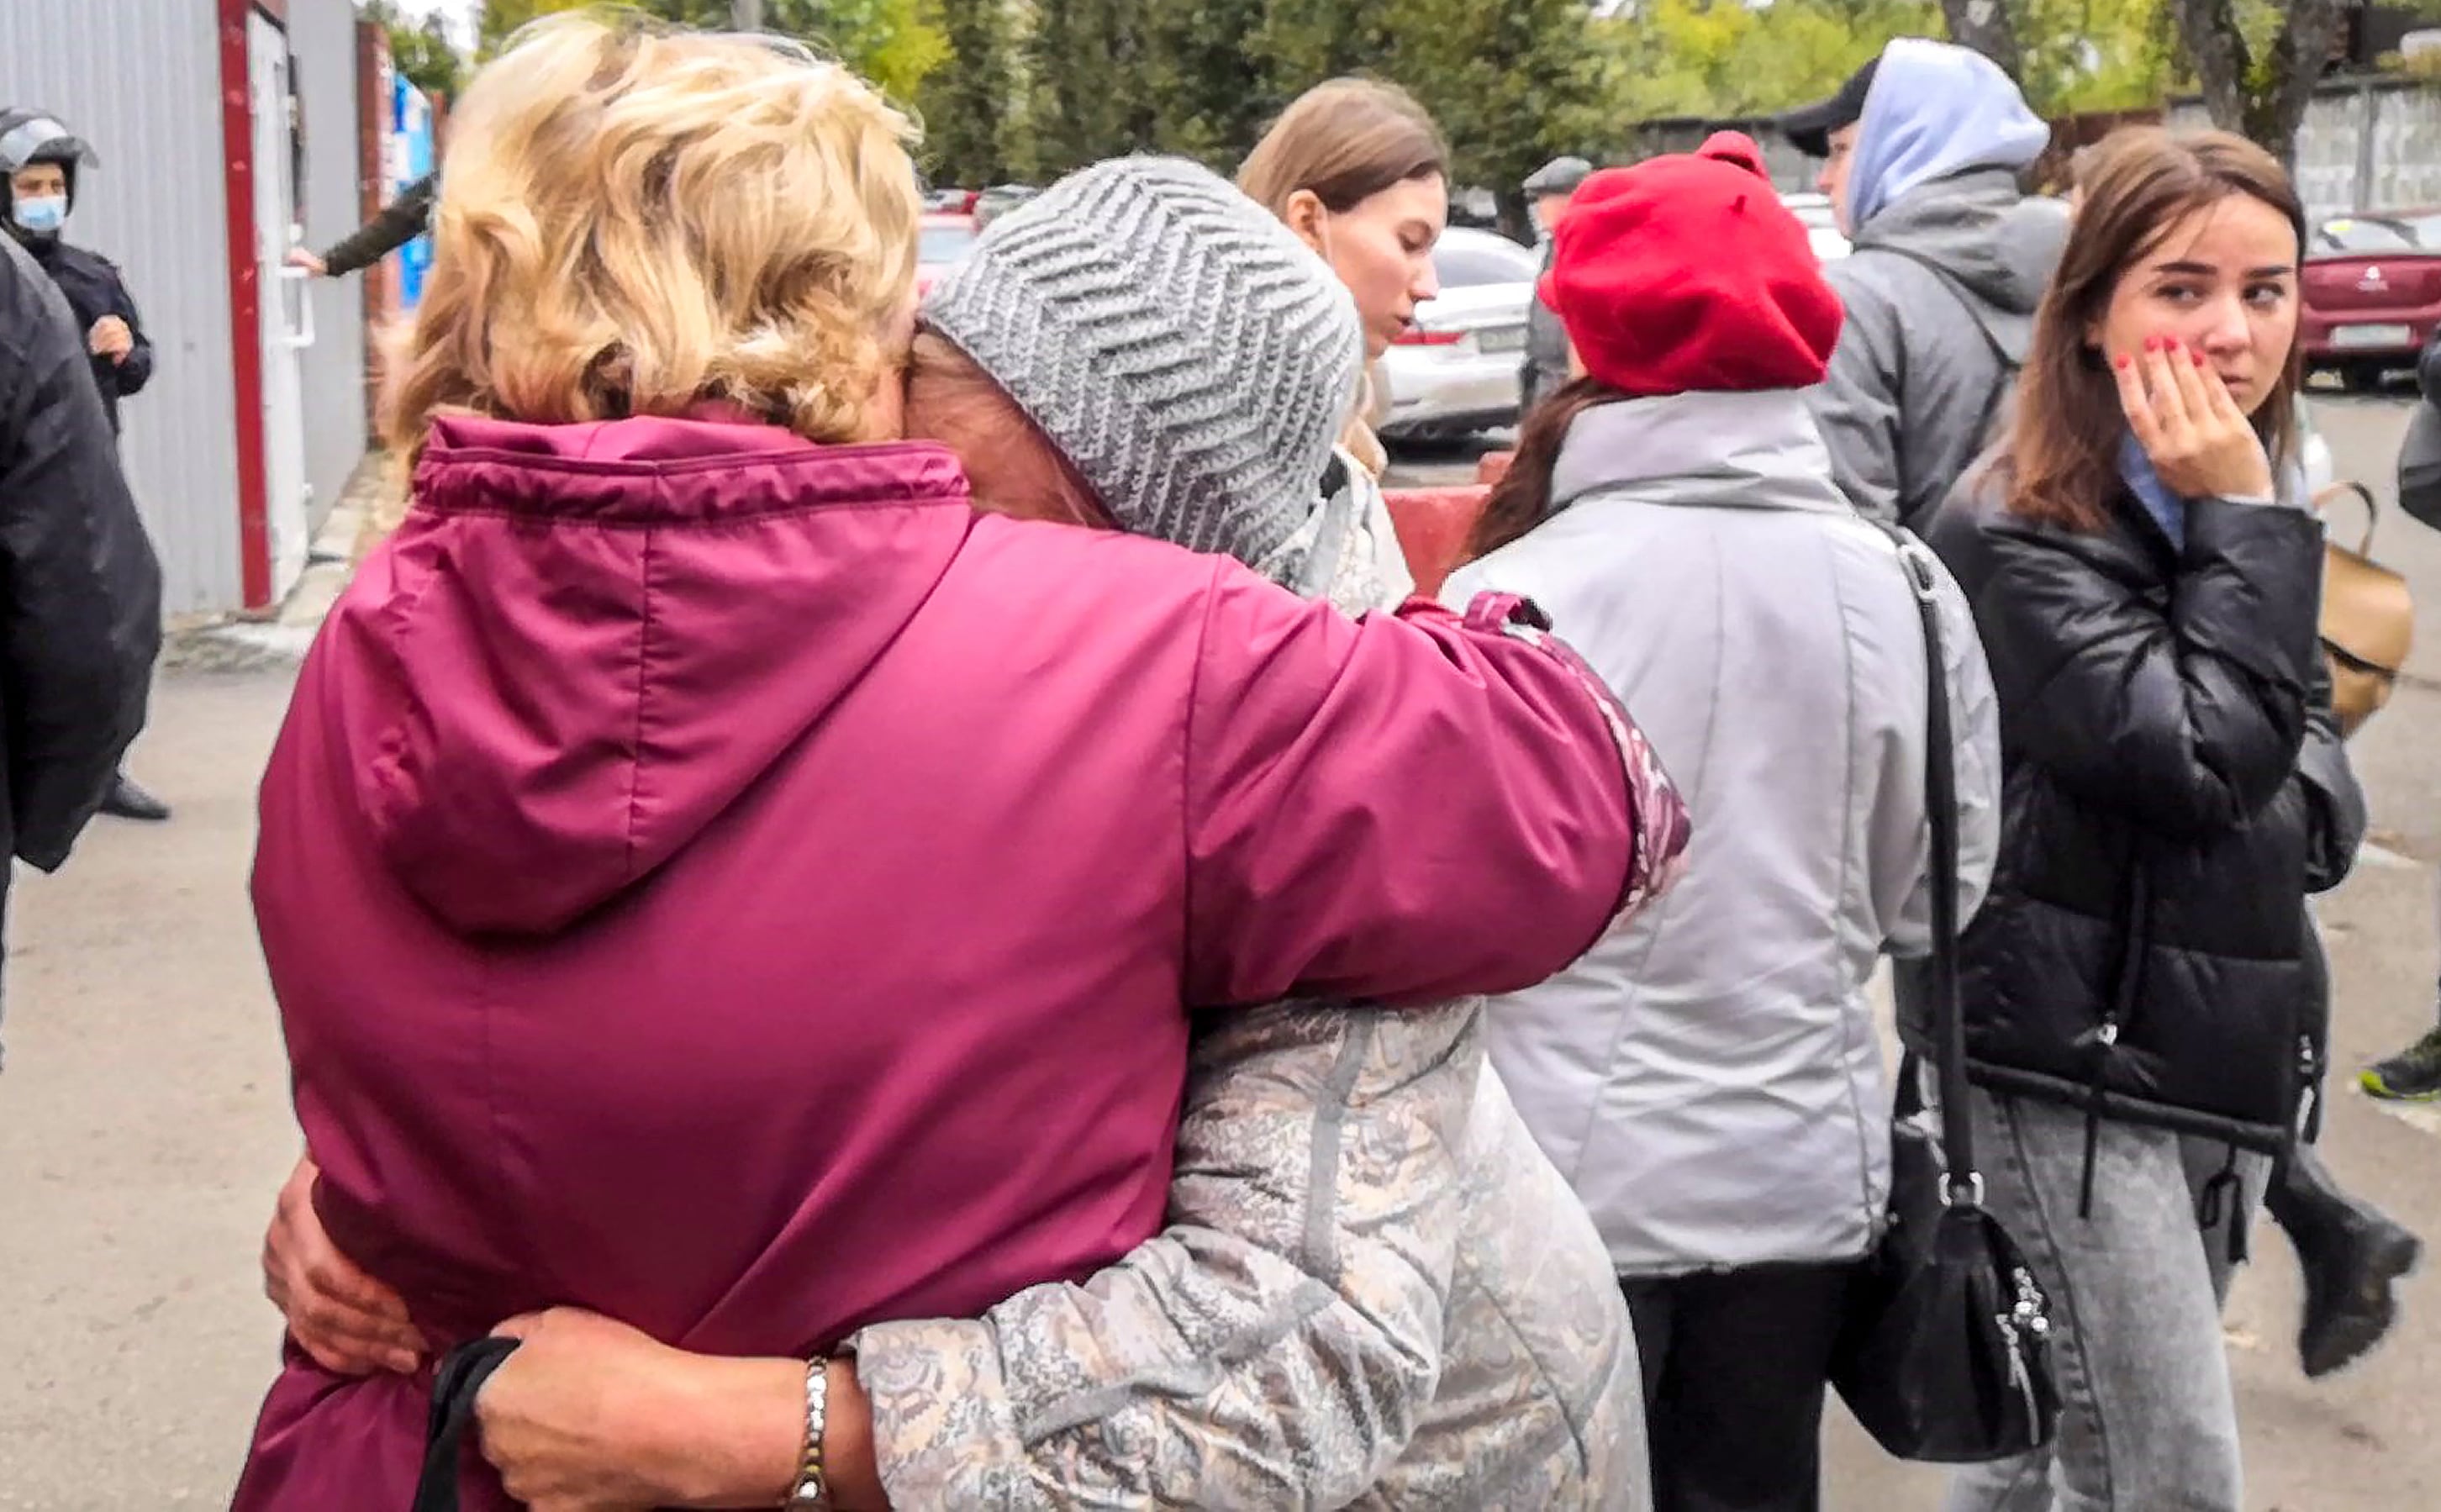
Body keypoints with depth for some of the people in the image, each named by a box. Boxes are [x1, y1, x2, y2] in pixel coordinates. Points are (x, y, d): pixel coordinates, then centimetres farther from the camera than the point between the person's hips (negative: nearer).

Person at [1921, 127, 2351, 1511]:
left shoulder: (2249, 492, 10)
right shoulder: (2024, 534, -15)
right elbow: (2197, 765, -24)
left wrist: (2313, 796, 6)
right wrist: (2243, 525, -20)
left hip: (2224, 1047, 8)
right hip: (2071, 1061, -8)